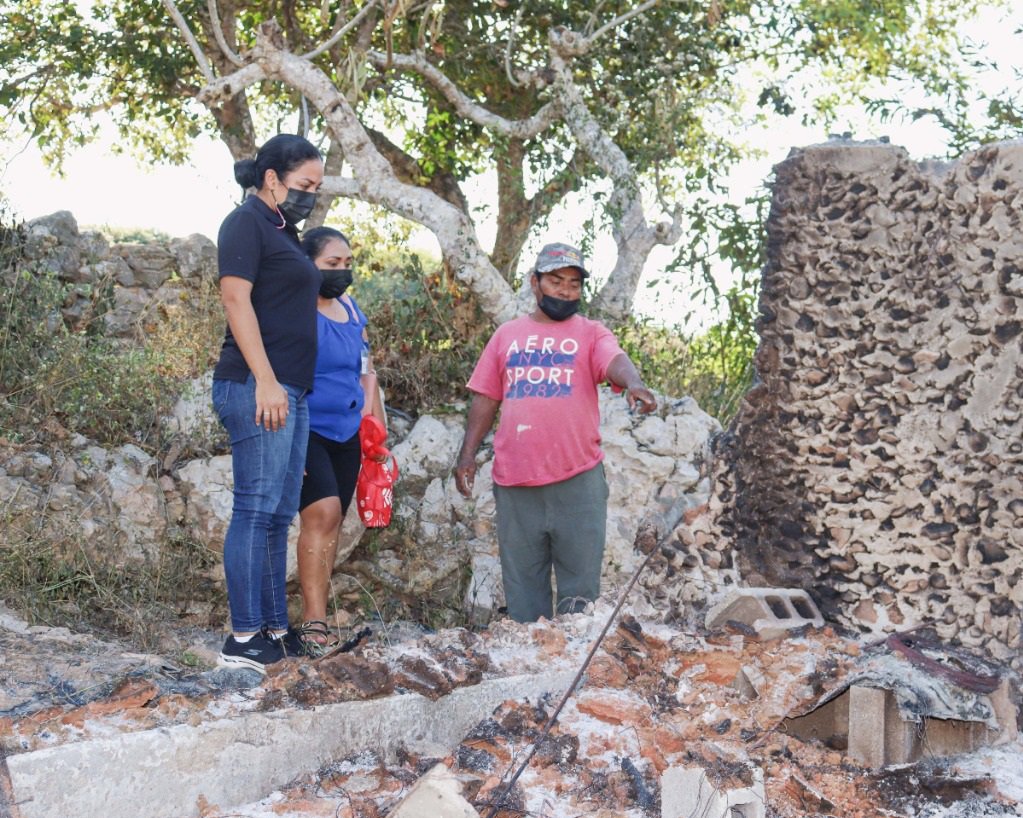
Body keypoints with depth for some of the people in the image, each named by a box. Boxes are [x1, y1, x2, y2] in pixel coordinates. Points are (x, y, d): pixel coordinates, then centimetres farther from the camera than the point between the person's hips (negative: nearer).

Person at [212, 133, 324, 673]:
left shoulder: (283, 231, 22)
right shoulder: (247, 223, -4)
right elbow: (236, 298, -14)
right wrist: (265, 380, -20)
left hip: (290, 390, 10)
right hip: (258, 386, -9)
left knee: (279, 514, 9)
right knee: (257, 508, -10)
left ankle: (276, 629, 14)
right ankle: (244, 638, -9)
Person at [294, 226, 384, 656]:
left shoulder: (351, 310, 14)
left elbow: (367, 371, 21)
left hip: (348, 433, 7)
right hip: (306, 431, -7)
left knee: (331, 524, 5)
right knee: (323, 513, -20)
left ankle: (312, 620, 10)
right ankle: (315, 620, -19)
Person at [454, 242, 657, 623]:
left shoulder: (591, 333, 4)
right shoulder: (507, 334, 13)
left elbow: (616, 361, -17)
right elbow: (486, 398, 14)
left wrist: (633, 382, -39)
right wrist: (468, 453, 6)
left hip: (578, 478, -2)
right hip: (515, 480, 3)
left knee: (580, 580, 2)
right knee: (522, 580, 9)